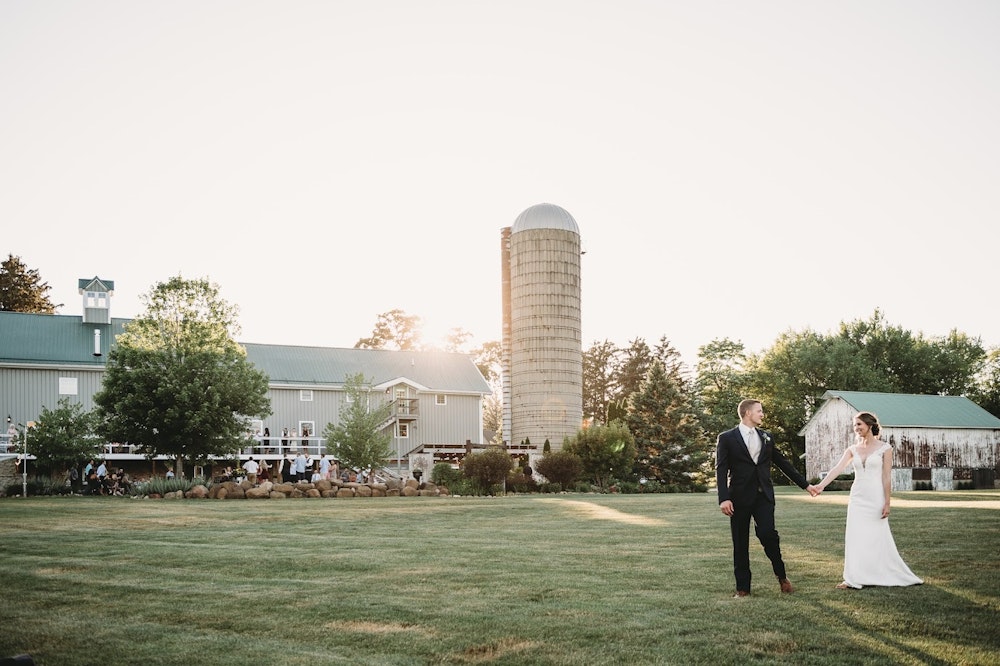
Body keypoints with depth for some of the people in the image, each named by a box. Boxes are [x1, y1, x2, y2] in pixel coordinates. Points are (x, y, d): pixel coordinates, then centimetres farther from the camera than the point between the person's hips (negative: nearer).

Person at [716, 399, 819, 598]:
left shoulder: (766, 437, 13)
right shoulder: (726, 438, 0)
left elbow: (783, 463, 19)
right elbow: (721, 470, -6)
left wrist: (806, 485, 19)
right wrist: (724, 498, -17)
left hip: (764, 496, 2)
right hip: (740, 497, -2)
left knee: (767, 534, -14)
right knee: (740, 544, 2)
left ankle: (781, 575, 8)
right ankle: (742, 587, 13)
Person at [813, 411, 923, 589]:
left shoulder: (884, 448, -4)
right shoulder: (853, 449, 6)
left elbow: (887, 477, -6)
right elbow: (837, 469, -5)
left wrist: (887, 503, -10)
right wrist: (821, 485, -18)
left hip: (875, 498, -4)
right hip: (857, 498, 4)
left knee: (879, 538, 2)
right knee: (855, 538, 3)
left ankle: (897, 576, 18)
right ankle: (853, 578, 9)